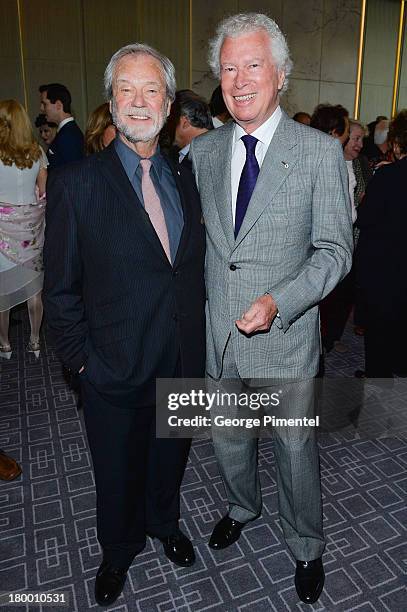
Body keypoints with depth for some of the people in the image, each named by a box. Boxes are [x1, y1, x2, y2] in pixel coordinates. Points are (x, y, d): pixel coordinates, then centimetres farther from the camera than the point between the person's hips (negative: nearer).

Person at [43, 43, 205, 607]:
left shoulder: (184, 180, 2)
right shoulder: (75, 183, -12)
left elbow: (194, 268, 8)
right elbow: (61, 290, -9)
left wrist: (197, 341, 4)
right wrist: (81, 360, -9)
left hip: (183, 365, 4)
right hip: (115, 371, -3)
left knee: (169, 459, 25)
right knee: (118, 473, 20)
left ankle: (164, 523, 56)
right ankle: (119, 550, 50)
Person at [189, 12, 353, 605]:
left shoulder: (321, 151, -9)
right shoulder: (202, 151, 3)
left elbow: (334, 250, -10)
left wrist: (278, 301, -23)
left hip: (284, 335, -3)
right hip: (218, 333, 4)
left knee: (295, 447, 14)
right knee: (227, 437, 23)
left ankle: (306, 545, 43)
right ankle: (242, 506, 55)